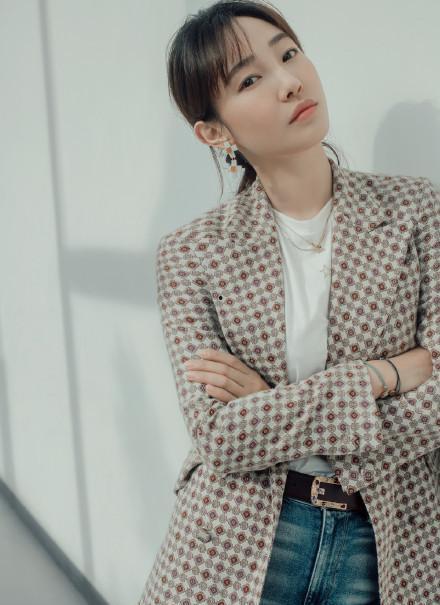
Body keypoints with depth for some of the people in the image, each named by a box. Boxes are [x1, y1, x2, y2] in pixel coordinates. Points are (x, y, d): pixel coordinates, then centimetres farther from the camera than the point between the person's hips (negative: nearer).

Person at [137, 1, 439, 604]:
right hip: (236, 552, -1)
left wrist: (272, 407, -15)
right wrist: (386, 375, -18)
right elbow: (221, 435, -16)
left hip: (384, 544, 1)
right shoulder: (191, 252, -8)